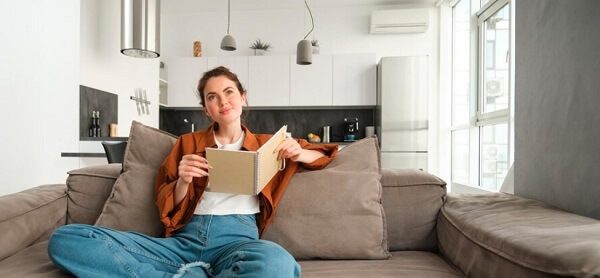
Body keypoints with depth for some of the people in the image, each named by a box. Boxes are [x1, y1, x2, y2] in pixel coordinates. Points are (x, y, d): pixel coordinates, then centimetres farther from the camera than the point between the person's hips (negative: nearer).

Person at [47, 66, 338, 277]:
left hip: (237, 239, -2)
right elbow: (167, 208, 16)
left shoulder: (266, 144, 19)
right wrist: (183, 182, -7)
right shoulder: (188, 143, 20)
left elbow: (326, 154, 25)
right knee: (65, 238, -18)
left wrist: (298, 153, 1)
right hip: (183, 240, 3)